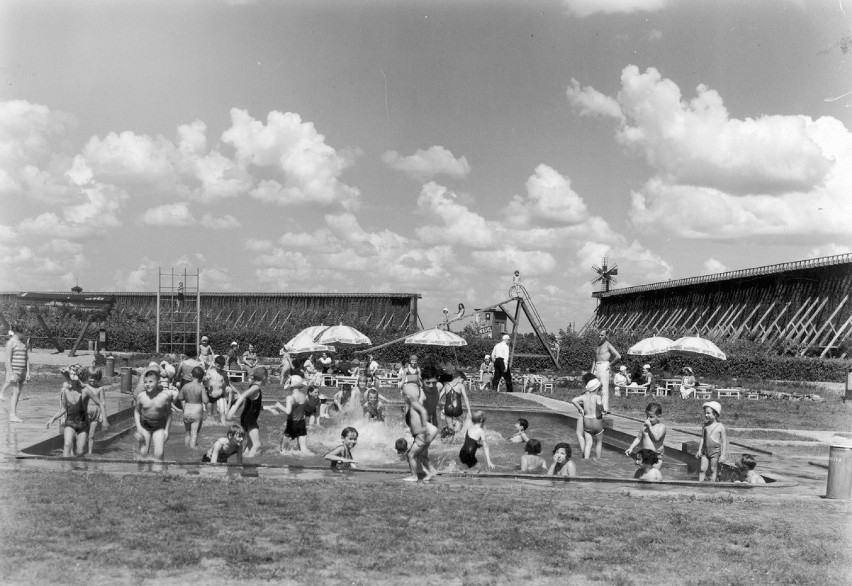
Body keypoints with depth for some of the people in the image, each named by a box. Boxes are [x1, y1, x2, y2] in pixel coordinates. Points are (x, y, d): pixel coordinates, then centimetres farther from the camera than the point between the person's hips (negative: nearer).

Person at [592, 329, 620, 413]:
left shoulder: (608, 345, -6)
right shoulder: (598, 345, 16)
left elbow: (618, 356, -14)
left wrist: (610, 364, -5)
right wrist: (592, 370, 11)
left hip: (604, 367, -8)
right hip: (597, 367, 8)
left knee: (604, 388, -9)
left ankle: (605, 409, -8)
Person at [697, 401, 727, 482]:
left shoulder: (720, 427, -9)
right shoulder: (705, 425, 5)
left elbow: (724, 441, -7)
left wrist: (723, 454, -9)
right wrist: (700, 450, 10)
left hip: (715, 451, -4)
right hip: (705, 450, 4)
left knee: (713, 469, 4)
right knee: (702, 469, 2)